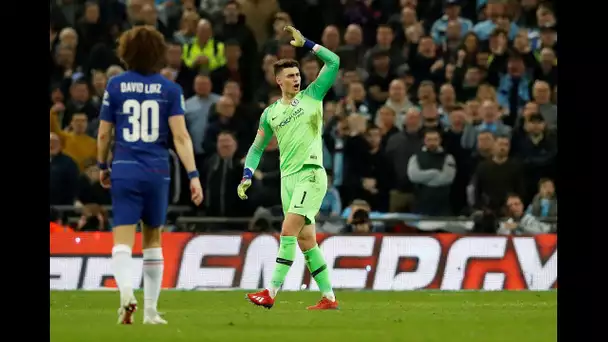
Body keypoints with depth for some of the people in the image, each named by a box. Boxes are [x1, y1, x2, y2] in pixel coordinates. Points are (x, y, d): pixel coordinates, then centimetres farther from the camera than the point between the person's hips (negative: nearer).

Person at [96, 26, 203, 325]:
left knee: (123, 241, -5)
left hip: (124, 170, -1)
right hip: (157, 172, 1)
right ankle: (150, 310, 19)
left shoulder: (115, 86, 1)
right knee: (153, 240, 16)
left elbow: (103, 134, 5)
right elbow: (180, 135, -8)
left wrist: (102, 166, 21)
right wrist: (193, 175, -6)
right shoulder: (170, 89, 0)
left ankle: (126, 292, -32)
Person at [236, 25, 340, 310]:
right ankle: (329, 298, 12)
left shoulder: (312, 96, 3)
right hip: (288, 178, 6)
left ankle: (271, 293, -18)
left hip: (311, 174, -6)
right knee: (305, 240, 6)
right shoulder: (270, 113, 13)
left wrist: (305, 43, -8)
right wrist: (247, 176, 6)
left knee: (288, 231, -16)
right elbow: (257, 148, 19)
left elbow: (333, 62, -4)